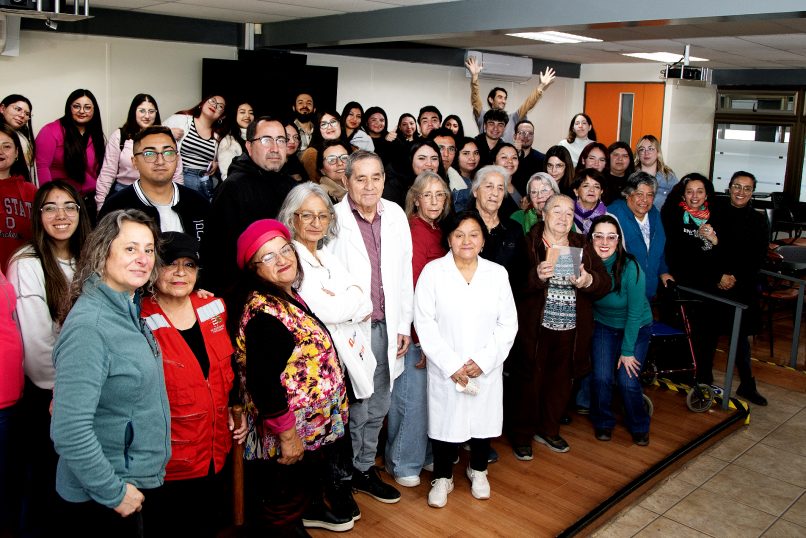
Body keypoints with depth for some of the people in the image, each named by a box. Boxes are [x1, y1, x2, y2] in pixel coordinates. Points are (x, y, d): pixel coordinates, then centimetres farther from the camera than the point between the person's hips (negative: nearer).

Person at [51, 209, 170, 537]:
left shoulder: (128, 311, 3)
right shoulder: (88, 325, -24)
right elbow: (70, 430, -28)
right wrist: (114, 492, -20)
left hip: (138, 485, 8)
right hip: (100, 502, -8)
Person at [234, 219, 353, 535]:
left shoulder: (290, 296, 3)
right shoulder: (264, 314, -27)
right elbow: (264, 384, -29)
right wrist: (288, 436, -22)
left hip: (315, 425, 10)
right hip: (290, 435, -10)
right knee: (281, 512, 11)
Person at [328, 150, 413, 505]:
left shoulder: (396, 215, 4)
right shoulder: (333, 219, -12)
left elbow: (404, 273, 9)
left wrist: (404, 325, 9)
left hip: (385, 327, 5)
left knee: (378, 407, 16)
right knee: (354, 408, 3)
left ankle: (365, 469, 35)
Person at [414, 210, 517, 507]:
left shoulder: (497, 273, 2)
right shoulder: (433, 271, -6)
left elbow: (508, 323, 1)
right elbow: (424, 323, -9)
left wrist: (483, 360, -10)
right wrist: (452, 366, -13)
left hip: (486, 369, 2)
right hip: (445, 369, -2)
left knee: (484, 419, 14)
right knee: (445, 421, 6)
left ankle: (478, 470, 40)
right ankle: (442, 477, 29)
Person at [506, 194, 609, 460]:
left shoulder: (582, 246, 9)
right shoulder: (528, 243, -4)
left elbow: (605, 283, 4)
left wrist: (589, 280, -17)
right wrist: (537, 276, -32)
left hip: (570, 330, 4)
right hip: (534, 328, -4)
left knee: (561, 381, 14)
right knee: (528, 380, 4)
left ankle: (548, 430, 35)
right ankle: (521, 435, 22)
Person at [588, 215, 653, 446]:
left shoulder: (630, 268, -27)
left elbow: (635, 313, -20)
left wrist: (627, 351, -16)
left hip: (636, 328, -2)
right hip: (603, 325, 2)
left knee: (628, 381, -11)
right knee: (601, 377, -13)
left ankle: (639, 426, 19)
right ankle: (603, 422, 15)